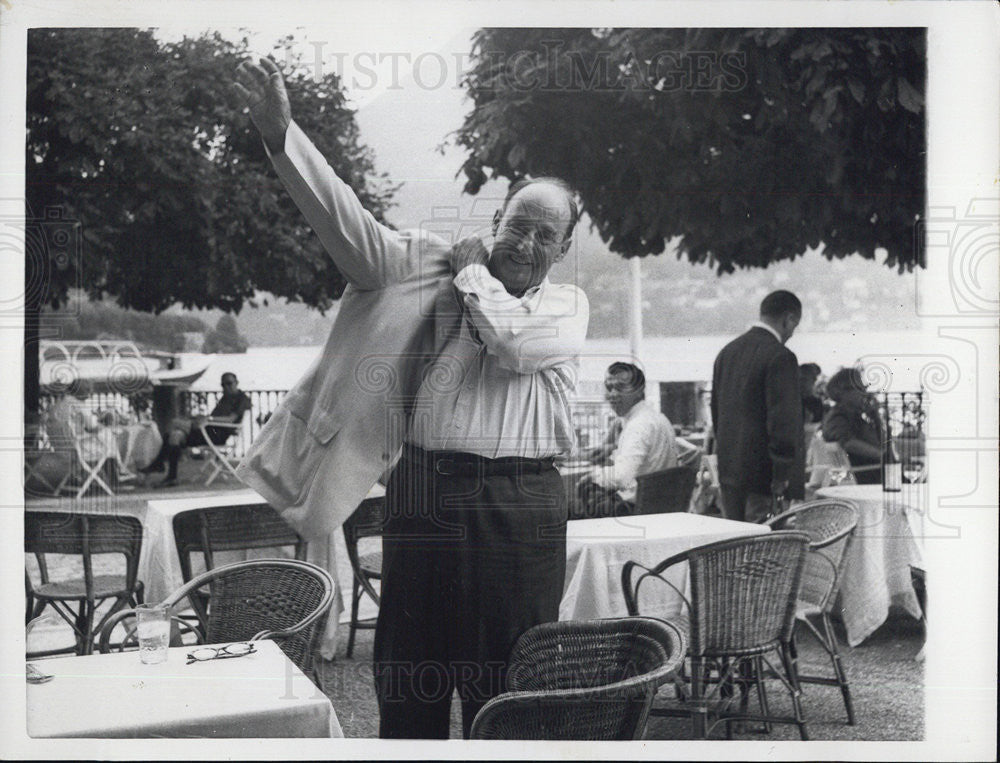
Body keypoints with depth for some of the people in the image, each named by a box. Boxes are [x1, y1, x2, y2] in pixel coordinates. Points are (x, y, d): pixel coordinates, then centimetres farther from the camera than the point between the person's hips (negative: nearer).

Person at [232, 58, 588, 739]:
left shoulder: (567, 305, 9)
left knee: (508, 677, 5)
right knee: (407, 665, 9)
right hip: (425, 487, 1)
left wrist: (473, 271, 3)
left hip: (520, 505, -1)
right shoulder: (436, 269, 11)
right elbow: (355, 231, -1)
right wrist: (282, 135, -12)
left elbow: (513, 339, -13)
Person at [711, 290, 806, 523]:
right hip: (762, 473, -8)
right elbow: (783, 420, -18)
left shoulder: (727, 352, 11)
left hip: (729, 469, 8)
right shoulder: (779, 357, -14)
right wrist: (782, 476, -15)